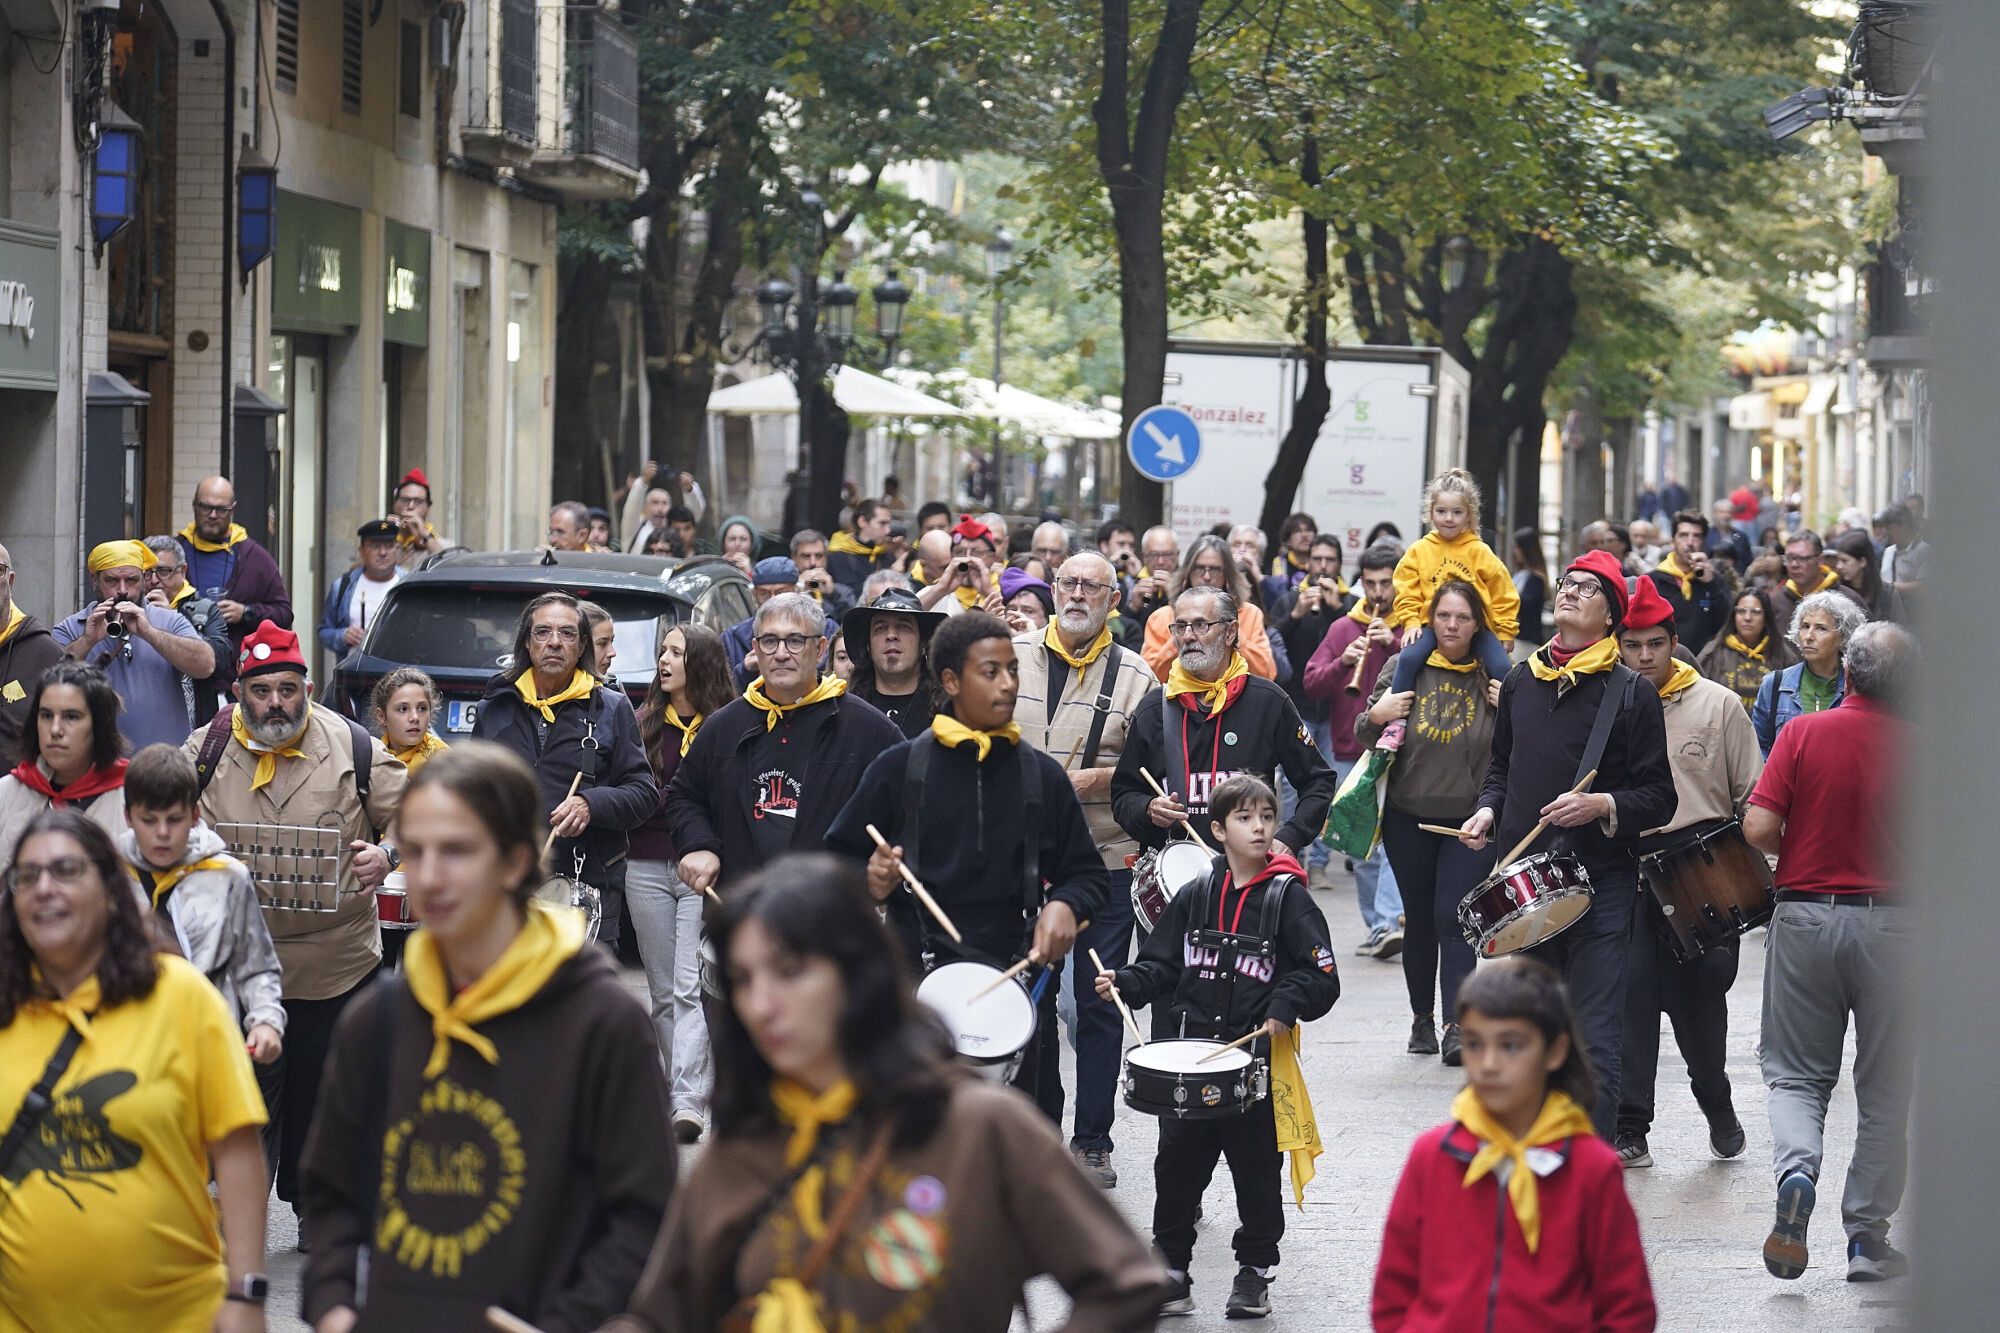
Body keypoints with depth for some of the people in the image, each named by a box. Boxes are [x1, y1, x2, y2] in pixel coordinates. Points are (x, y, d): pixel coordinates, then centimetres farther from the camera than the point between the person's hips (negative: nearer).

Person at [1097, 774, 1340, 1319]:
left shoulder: (1288, 898, -3)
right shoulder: (1195, 898, 6)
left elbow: (1322, 976, -5)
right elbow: (1161, 965, 9)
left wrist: (1285, 1008, -19)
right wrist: (1125, 983, -8)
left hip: (1258, 1059, -3)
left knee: (1257, 1170, 7)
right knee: (1177, 1166, 6)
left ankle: (1254, 1272, 20)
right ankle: (1171, 1271, 17)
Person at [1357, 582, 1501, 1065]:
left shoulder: (1496, 678, -1)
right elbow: (1364, 737, 9)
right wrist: (1376, 717, -13)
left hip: (1471, 821, -2)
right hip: (1409, 817, 2)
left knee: (1453, 919, -11)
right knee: (1419, 920, 10)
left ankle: (1456, 1026, -12)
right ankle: (1421, 1019, 23)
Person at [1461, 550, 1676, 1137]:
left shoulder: (1631, 693, -2)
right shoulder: (1521, 682, 13)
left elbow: (1659, 799, -2)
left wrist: (1602, 806, -18)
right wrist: (1489, 809, 8)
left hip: (1600, 884, -5)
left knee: (1594, 1039, -7)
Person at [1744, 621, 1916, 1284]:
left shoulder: (1804, 734, -6)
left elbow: (1758, 828, -11)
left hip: (1806, 914, 0)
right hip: (1891, 924, 0)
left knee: (1797, 1074, 12)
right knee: (1884, 1087, 12)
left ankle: (1796, 1171, -17)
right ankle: (1867, 1237, 14)